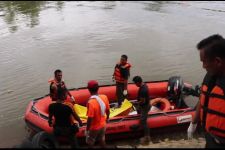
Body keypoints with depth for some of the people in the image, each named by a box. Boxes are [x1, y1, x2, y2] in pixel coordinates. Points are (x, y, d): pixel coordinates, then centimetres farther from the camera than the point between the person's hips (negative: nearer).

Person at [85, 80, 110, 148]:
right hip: (103, 125, 5)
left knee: (90, 143, 18)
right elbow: (107, 110, 0)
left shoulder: (91, 102, -33)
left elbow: (90, 118, -26)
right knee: (102, 140, 26)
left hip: (94, 127, -5)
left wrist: (87, 129, -11)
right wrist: (107, 118, 20)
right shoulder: (104, 97, -14)